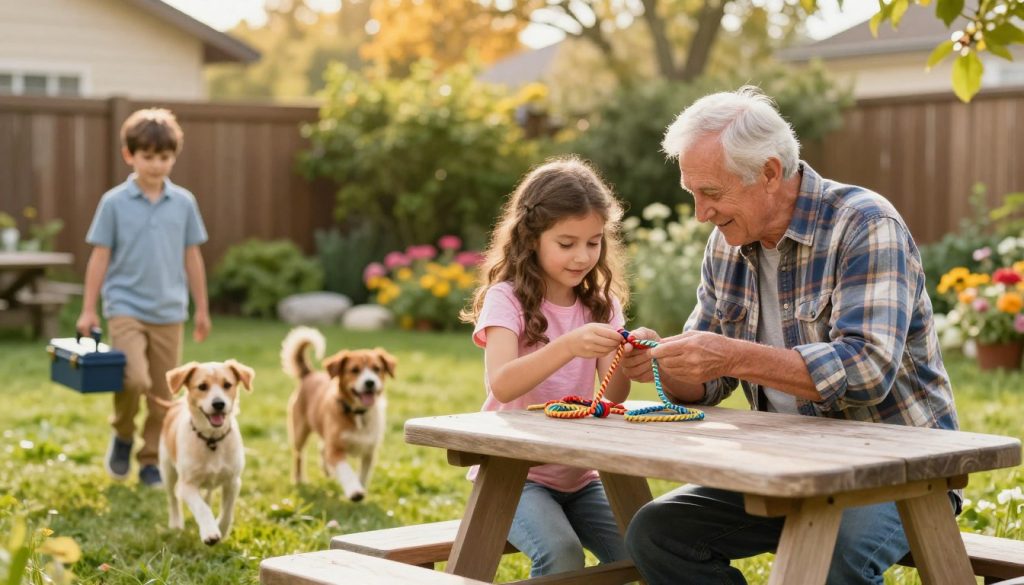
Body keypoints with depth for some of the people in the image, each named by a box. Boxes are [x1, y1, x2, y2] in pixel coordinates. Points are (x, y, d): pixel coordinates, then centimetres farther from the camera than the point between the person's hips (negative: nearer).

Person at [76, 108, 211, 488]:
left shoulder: (184, 203, 4)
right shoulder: (114, 202, -3)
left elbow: (192, 257, 10)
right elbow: (100, 257, 0)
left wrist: (202, 309, 11)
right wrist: (88, 309, -1)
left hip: (169, 313, 3)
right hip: (125, 308, -3)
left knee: (163, 393, 7)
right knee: (135, 379, -20)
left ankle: (151, 460, 22)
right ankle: (122, 435, 9)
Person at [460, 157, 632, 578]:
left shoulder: (602, 304, 5)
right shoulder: (507, 298, -10)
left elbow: (612, 397, -8)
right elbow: (502, 385, -26)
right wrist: (569, 345, -40)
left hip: (580, 475, 5)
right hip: (514, 472, -4)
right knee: (560, 553, -29)